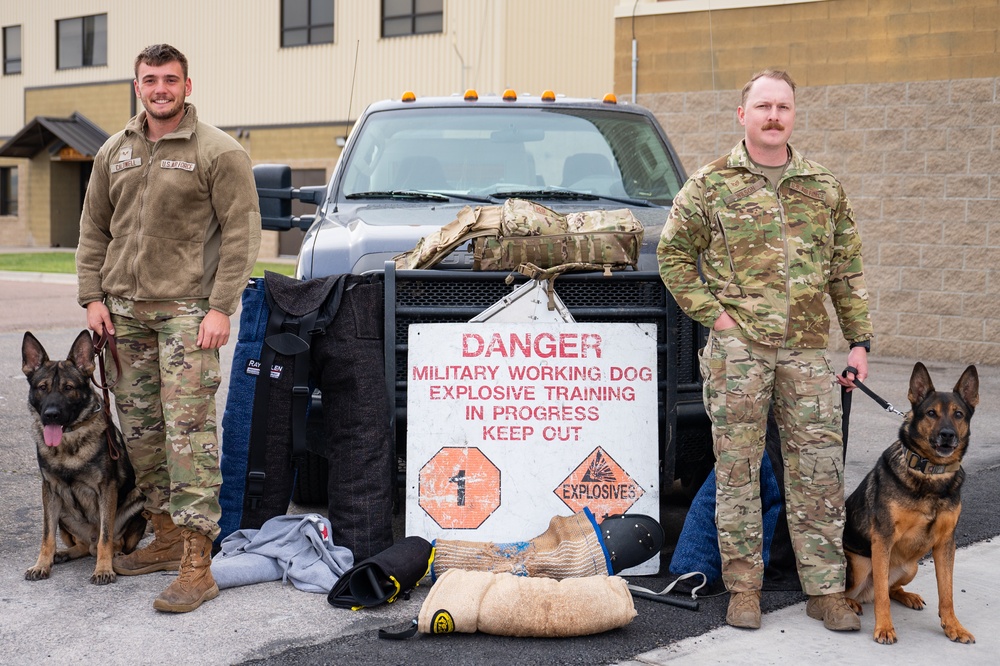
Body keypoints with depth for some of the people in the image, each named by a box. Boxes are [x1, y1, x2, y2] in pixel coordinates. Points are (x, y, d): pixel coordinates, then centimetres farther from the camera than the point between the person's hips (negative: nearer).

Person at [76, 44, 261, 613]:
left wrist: (221, 307, -14)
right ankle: (167, 538, 22)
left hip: (186, 309, -6)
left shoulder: (218, 152, -4)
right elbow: (94, 228, 19)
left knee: (189, 431, -10)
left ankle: (197, 564, -9)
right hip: (124, 309, 6)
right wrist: (93, 295, 7)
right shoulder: (114, 153, 14)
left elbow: (242, 232, -7)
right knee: (138, 428, 9)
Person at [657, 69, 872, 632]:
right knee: (737, 468, 3)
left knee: (819, 469, 3)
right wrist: (712, 312, -4)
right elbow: (673, 254, 5)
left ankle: (827, 590, 13)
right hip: (737, 347, -2)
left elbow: (847, 268, 14)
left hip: (808, 349, 2)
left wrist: (859, 340, 8)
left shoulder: (825, 188, 12)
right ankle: (744, 586, 15)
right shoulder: (711, 184, 3)